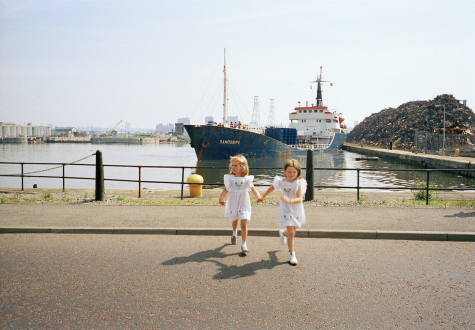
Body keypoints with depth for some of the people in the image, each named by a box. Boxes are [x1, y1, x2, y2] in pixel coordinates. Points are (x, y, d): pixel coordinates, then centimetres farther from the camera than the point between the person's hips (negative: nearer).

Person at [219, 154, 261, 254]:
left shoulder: (246, 179, -7)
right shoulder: (230, 178, -4)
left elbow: (253, 189, -9)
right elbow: (226, 189, -5)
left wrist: (258, 196, -26)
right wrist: (221, 198, -21)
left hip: (243, 203, -2)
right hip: (233, 203, 2)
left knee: (244, 223, -9)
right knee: (234, 221, 18)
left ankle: (244, 244, -3)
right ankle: (234, 233, 53)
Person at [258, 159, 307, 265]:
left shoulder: (299, 183, -15)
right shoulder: (281, 182, -8)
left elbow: (299, 199, -24)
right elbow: (272, 188, 12)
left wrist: (289, 200, -43)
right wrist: (263, 197, 23)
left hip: (297, 210, 1)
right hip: (286, 210, -1)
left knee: (293, 231, 19)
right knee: (291, 233, -9)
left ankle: (283, 233, 55)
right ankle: (292, 255, 3)